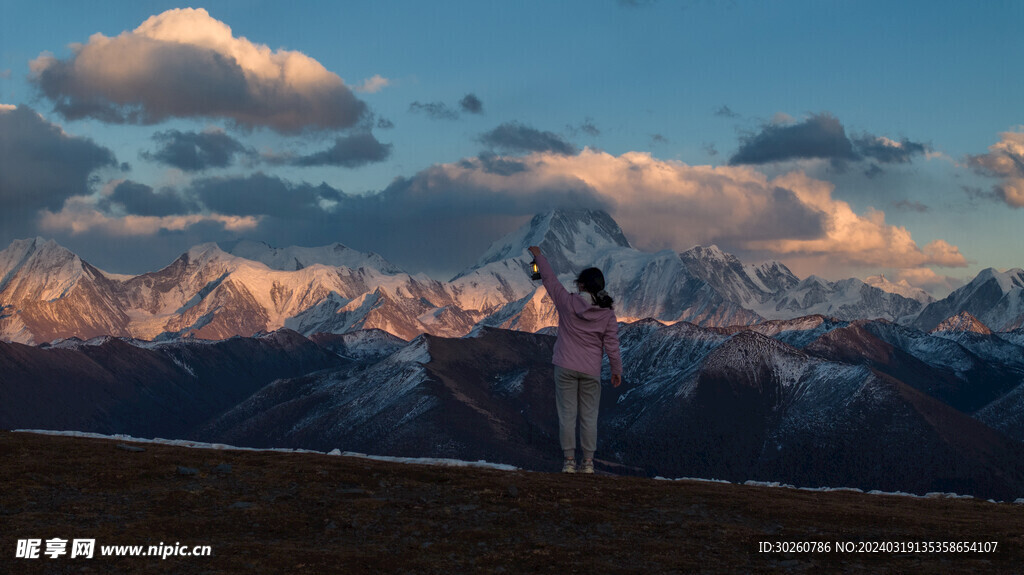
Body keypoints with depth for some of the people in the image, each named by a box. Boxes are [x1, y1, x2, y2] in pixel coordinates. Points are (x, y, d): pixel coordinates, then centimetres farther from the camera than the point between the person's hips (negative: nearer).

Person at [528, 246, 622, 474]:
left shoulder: (567, 302, -8)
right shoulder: (607, 313, -7)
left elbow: (549, 279, 5)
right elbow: (611, 344, -3)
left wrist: (538, 256, 20)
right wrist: (616, 370, 9)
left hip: (566, 367, -1)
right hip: (591, 370, 1)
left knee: (567, 414, 4)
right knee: (589, 416, 8)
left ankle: (569, 461, 3)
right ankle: (588, 462, 8)